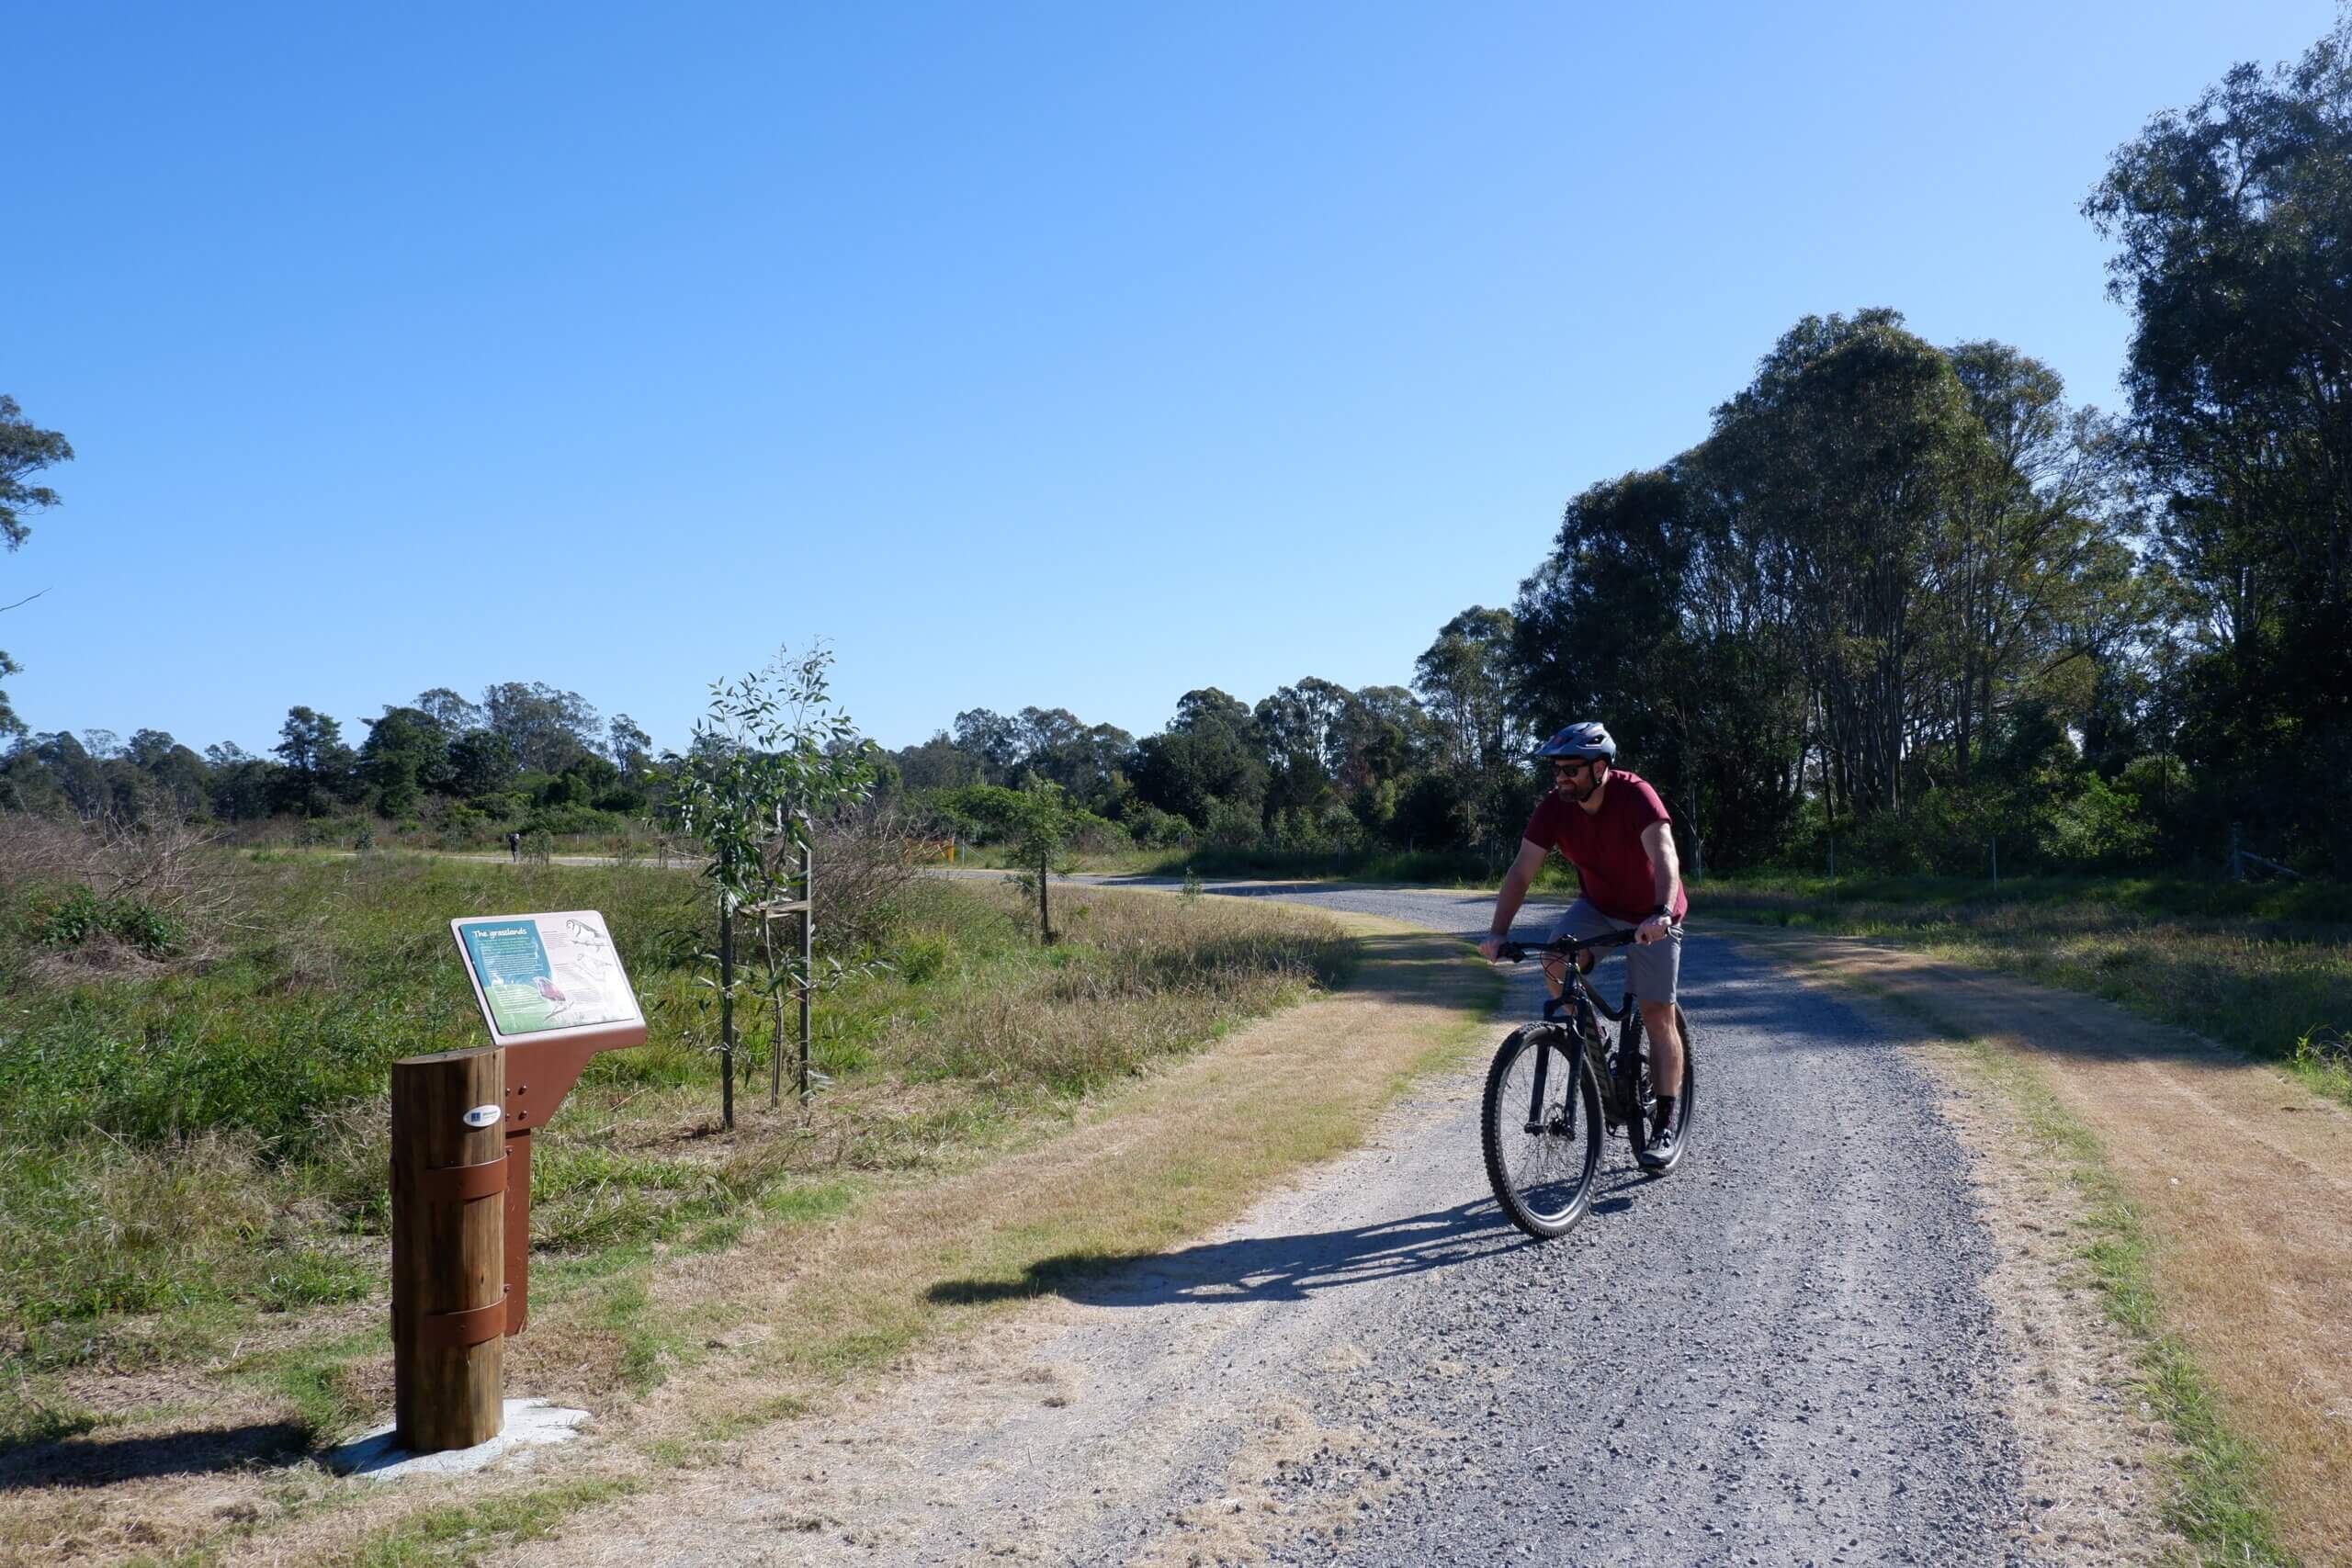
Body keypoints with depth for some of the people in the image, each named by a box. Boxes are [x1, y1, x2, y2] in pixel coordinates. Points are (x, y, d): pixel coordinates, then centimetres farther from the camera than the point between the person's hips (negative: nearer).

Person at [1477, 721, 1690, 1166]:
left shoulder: (1634, 794, -30)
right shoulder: (1554, 807, -18)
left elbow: (1664, 853, -43)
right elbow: (1521, 871, -20)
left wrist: (1662, 913, -59)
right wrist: (1498, 932, -32)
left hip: (1651, 915, -4)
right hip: (1597, 904, 4)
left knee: (1658, 1013, -4)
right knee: (1556, 963, -24)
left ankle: (1666, 1125, 8)